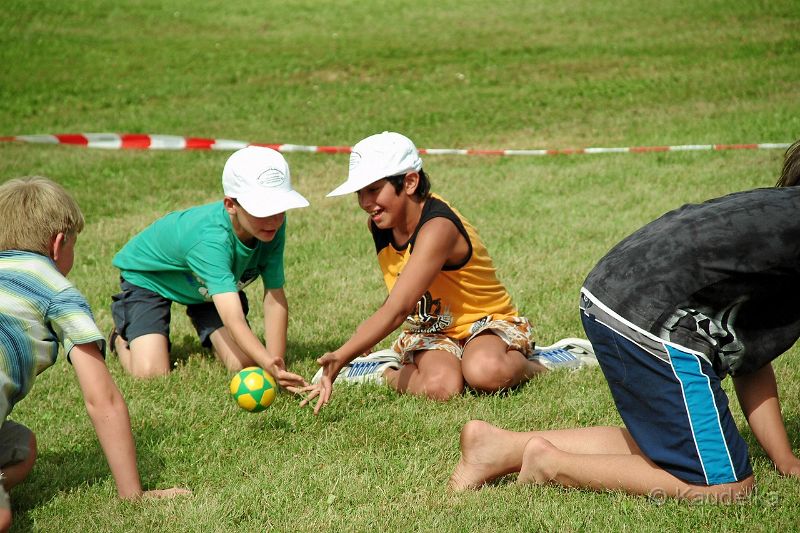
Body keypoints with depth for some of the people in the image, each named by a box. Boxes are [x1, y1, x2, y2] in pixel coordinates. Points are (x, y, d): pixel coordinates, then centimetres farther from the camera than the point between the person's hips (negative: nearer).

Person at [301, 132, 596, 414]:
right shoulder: (379, 223, -4)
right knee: (440, 387, -34)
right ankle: (386, 371, -2)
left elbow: (396, 310, -39)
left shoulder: (437, 228, -29)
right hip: (428, 331, 4)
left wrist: (340, 358, -48)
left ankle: (533, 365, -8)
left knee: (485, 374, -41)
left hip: (486, 323, -4)